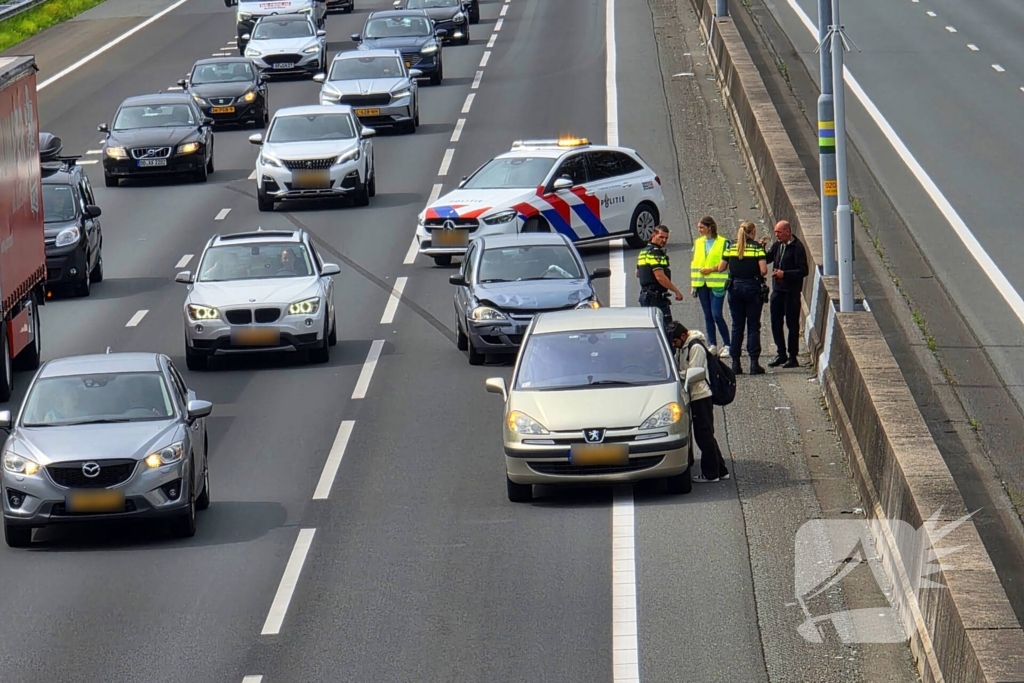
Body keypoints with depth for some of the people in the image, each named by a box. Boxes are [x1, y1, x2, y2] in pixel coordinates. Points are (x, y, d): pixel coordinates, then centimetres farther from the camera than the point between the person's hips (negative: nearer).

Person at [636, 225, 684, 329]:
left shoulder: (643, 252, 17)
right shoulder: (655, 252, -14)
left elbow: (637, 274, 27)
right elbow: (660, 277, -22)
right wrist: (676, 291, -16)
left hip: (644, 295, 10)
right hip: (656, 296, -10)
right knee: (666, 328, -11)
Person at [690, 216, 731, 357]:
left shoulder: (723, 243, -3)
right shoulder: (698, 243, 13)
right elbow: (694, 264, 15)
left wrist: (711, 269, -15)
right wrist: (692, 284, 11)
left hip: (716, 283, -5)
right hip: (701, 283, 5)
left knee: (716, 314, -11)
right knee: (708, 315, 7)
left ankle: (726, 345, -4)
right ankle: (713, 345, 13)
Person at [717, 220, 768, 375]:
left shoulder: (730, 247, 3)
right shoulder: (757, 247, -7)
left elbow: (721, 268, 7)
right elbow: (763, 270, -14)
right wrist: (760, 274, 8)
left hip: (735, 288, 3)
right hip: (752, 288, -3)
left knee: (737, 327, 8)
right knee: (753, 326, 2)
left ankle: (735, 363, 6)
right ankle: (754, 363, -2)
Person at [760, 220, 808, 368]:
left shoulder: (797, 247, -13)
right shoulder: (777, 245, 8)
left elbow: (803, 271, -15)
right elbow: (766, 259, 16)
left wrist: (784, 274, -20)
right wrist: (761, 248, -2)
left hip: (792, 291, -7)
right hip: (777, 289, 7)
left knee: (792, 324, 1)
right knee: (776, 323, 10)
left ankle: (793, 357, 8)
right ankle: (781, 354, 21)